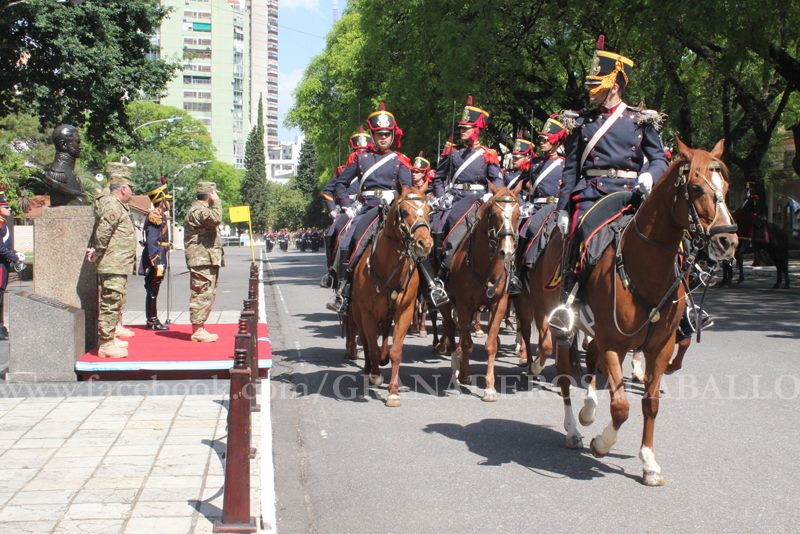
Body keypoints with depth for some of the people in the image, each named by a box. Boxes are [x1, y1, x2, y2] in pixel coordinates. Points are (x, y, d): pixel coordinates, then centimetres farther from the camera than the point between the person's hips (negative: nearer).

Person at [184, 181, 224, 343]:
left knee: (208, 294, 13)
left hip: (208, 260, 11)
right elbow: (216, 218, -32)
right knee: (202, 294, -10)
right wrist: (217, 202, -18)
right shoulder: (197, 210, -13)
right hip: (202, 259, -11)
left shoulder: (203, 209, 23)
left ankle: (199, 328, 19)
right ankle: (197, 331, -9)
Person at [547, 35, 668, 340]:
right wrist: (563, 208, 6)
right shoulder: (582, 122, 14)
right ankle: (567, 303, -26)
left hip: (630, 191, 1)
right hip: (590, 192, 0)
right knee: (580, 229, -27)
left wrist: (649, 175, -14)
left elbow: (659, 157, 10)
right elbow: (570, 168, 13)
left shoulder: (641, 120, 11)